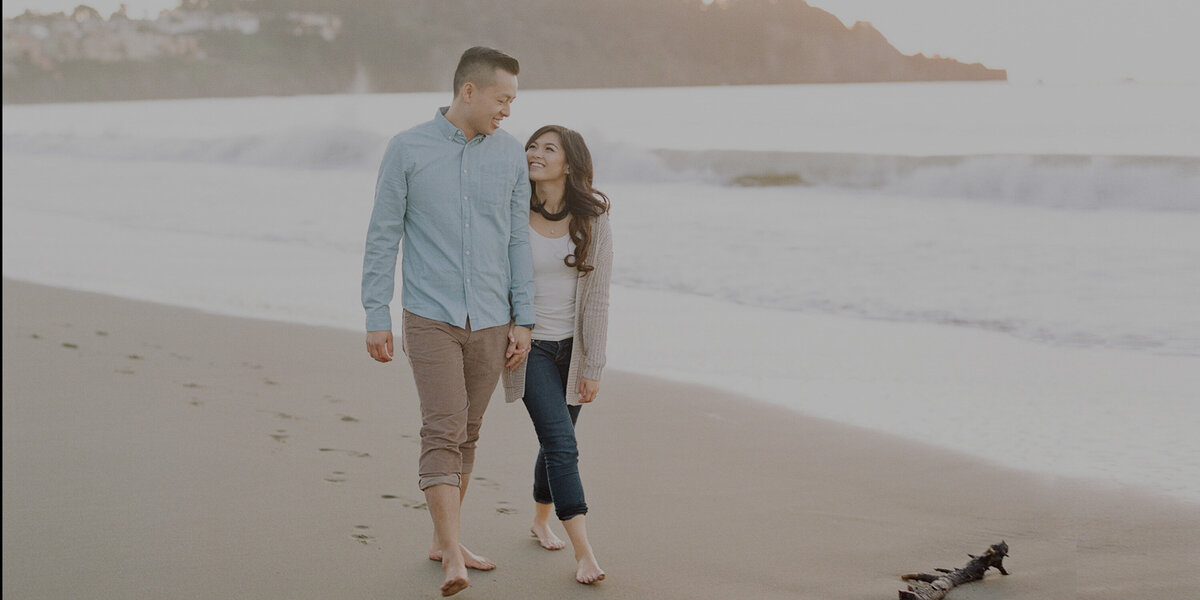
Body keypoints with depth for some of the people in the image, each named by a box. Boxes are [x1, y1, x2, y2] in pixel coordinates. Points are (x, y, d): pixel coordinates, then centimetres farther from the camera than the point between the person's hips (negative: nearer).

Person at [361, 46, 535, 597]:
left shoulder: (510, 154, 5)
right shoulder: (407, 150, -4)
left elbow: (518, 240, 9)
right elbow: (383, 236, -2)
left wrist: (523, 320, 5)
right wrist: (376, 318, -4)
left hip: (490, 323, 4)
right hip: (430, 319, -4)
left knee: (466, 434, 13)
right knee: (443, 432, -14)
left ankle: (444, 541, 27)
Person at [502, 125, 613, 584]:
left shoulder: (592, 220, -7)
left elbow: (597, 297, -5)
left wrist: (593, 368, -6)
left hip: (572, 346, 2)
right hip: (528, 345, -2)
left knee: (556, 442, 14)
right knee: (561, 442, -13)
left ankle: (540, 520, 40)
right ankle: (584, 553, -15)